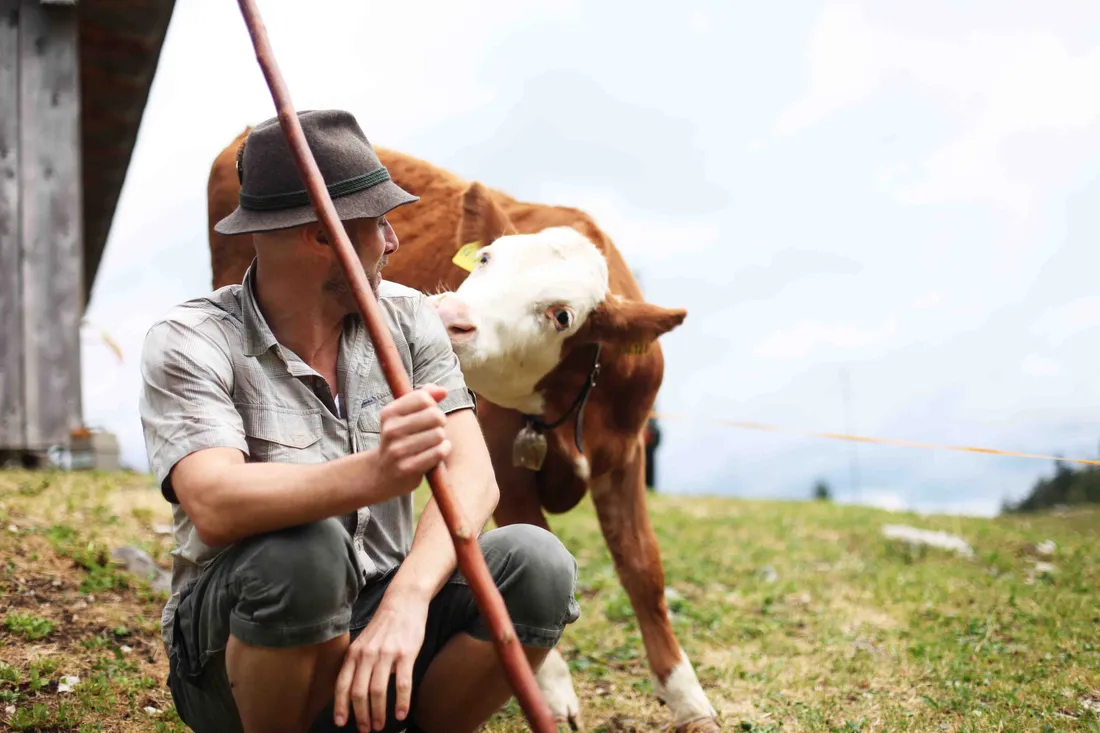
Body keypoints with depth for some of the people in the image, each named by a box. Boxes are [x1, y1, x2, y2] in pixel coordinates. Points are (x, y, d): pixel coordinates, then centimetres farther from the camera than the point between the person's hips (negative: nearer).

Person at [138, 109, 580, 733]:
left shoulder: (407, 319, 2)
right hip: (232, 652, -3)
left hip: (379, 628, 4)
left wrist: (407, 599, -29)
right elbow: (214, 506, -29)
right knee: (302, 551, -36)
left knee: (535, 564, -20)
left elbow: (472, 475, -10)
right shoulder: (189, 343, -11)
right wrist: (374, 474, -47)